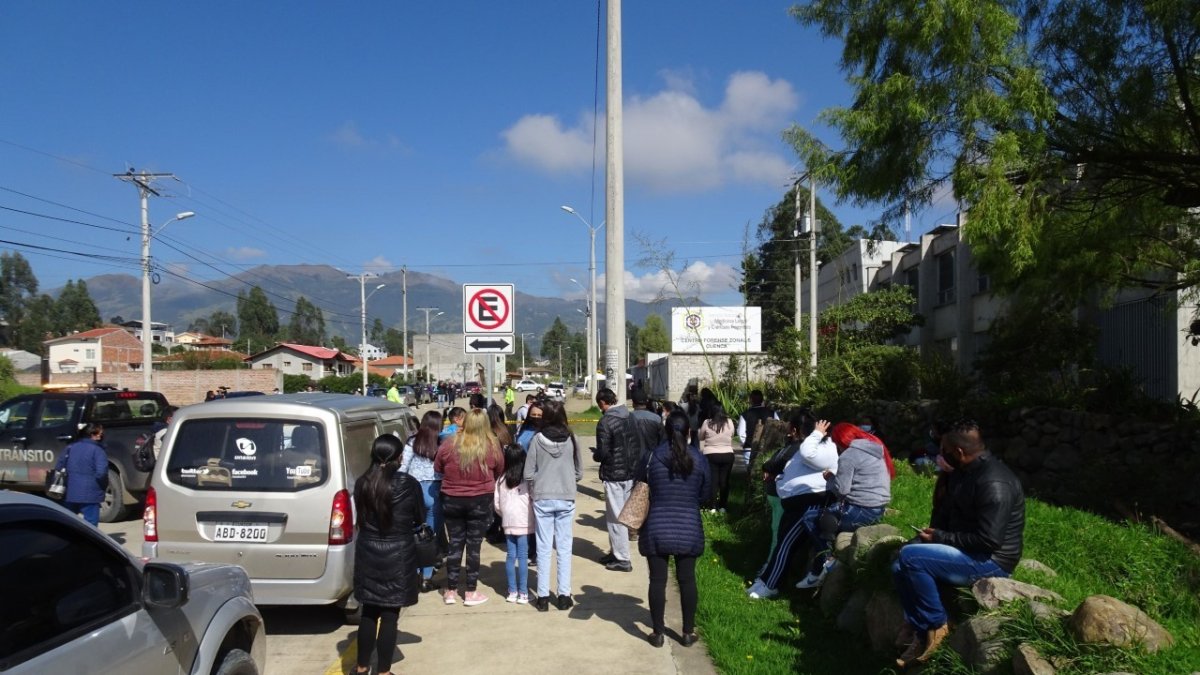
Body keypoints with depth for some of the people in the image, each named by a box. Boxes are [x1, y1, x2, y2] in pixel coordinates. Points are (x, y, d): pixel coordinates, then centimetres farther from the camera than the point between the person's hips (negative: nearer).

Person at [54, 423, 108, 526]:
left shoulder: (71, 447, 9)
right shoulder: (98, 451, -10)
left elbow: (58, 467, 10)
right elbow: (101, 473, -20)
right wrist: (104, 486, -2)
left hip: (69, 494, 6)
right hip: (90, 495, -6)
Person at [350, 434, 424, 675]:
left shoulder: (361, 483, -3)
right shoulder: (408, 484, -12)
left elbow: (361, 517, 8)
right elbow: (420, 518, 2)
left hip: (367, 553, 4)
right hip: (398, 555, -3)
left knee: (369, 612, 17)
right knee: (390, 615, 5)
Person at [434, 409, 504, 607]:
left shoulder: (449, 443, -11)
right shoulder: (492, 447, -12)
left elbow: (437, 469, 4)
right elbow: (499, 473, 3)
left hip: (451, 500, 1)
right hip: (480, 501, -1)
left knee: (455, 544, 13)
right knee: (474, 546, 8)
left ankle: (451, 591, 20)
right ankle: (470, 593, 14)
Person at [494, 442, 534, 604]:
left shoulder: (501, 480, 4)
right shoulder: (527, 479, -7)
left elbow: (496, 504, 5)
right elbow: (533, 500, -8)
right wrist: (534, 517, 7)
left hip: (508, 523, 4)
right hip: (524, 523, -4)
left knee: (511, 556, 10)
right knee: (523, 556, 0)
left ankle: (512, 592, 15)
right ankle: (523, 593, 3)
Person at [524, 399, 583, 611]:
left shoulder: (537, 439, -8)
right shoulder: (571, 439, -5)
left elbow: (528, 474, -6)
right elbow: (579, 473, 2)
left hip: (543, 499, -1)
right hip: (566, 499, 1)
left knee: (543, 549, 7)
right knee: (564, 548, 9)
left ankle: (543, 596, 11)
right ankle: (564, 595, 12)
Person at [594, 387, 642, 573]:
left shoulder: (605, 422, -17)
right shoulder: (630, 417, 5)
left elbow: (603, 453, -19)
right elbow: (638, 444, 9)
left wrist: (595, 454, 2)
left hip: (613, 475, -8)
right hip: (630, 473, 8)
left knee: (616, 517, 0)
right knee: (622, 514, 17)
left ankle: (622, 559, 4)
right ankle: (616, 551, 28)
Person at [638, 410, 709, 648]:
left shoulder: (652, 457, -8)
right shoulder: (699, 459, -5)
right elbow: (705, 494, 4)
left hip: (657, 528, -1)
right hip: (689, 528, 1)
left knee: (657, 580, 7)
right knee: (687, 579, 11)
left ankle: (658, 632, 14)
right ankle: (688, 632, 20)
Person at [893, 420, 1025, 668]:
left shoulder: (994, 484, -26)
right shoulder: (962, 473, 6)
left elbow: (987, 541, -29)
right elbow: (946, 513, 19)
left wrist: (940, 537, -19)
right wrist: (932, 532, 0)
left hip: (991, 560, -10)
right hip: (966, 550, 10)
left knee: (910, 557, -24)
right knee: (901, 568, 1)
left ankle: (935, 625, -9)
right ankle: (922, 633, 1)